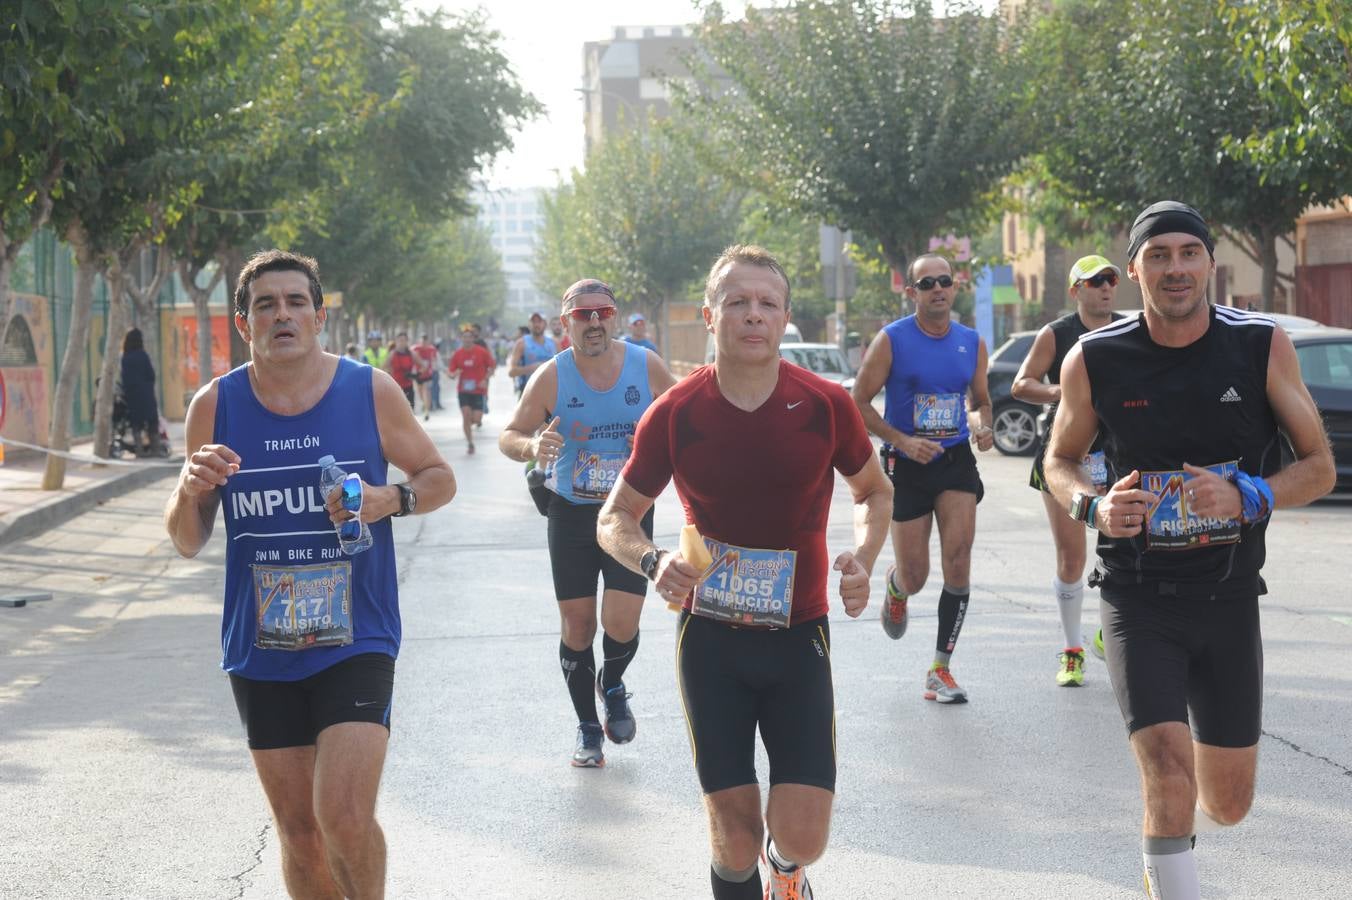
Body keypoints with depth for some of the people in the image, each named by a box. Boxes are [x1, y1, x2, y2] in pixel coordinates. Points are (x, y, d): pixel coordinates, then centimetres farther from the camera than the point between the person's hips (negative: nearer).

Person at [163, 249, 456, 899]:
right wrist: (191, 490, -15)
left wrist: (392, 499, -12)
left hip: (356, 641, -2)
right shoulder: (215, 406, 1)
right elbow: (186, 542, 7)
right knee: (299, 834, 8)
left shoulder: (372, 392, -3)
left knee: (345, 819, -15)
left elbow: (440, 478, 10)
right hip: (260, 650, 2)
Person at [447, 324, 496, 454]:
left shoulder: (482, 352, -5)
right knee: (466, 415, -12)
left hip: (478, 390, -1)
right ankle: (469, 443, 2)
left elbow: (491, 368, 2)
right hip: (464, 390, 1)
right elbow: (451, 373, 5)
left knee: (476, 419, -7)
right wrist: (454, 374, -19)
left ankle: (469, 423, 31)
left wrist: (485, 380, -14)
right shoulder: (457, 354, 1)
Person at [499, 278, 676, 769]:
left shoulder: (647, 366, -6)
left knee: (621, 622, -10)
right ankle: (588, 727, 22)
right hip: (571, 513, 0)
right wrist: (532, 445, -26)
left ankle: (612, 686, 25)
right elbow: (508, 435, -3)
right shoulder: (551, 376, -9)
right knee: (577, 625, 3)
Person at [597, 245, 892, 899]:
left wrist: (862, 558, -9)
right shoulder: (674, 415, -8)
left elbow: (875, 492, 11)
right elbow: (615, 519, 4)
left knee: (803, 837, -7)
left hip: (798, 635, 0)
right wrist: (651, 561, -18)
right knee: (734, 838, -1)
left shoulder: (826, 406, -7)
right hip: (711, 639, 0)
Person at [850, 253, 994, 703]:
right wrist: (903, 441, -17)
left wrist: (982, 426, -4)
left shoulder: (972, 343, 5)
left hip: (957, 461, 2)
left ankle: (940, 670, -2)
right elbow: (859, 403, -5)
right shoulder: (891, 340, -7)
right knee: (915, 577, 2)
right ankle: (895, 587, 43)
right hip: (908, 465, -2)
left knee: (958, 562, -13)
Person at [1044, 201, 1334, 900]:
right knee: (1169, 779, -20)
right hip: (1138, 598, -2)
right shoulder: (1094, 361, -7)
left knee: (1227, 802, 13)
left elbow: (1319, 467, -2)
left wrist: (1246, 497, -21)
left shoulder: (1263, 346, -7)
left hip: (1228, 598, 2)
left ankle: (1169, 842, 48)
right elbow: (1059, 460, 9)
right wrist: (1094, 507, -13)